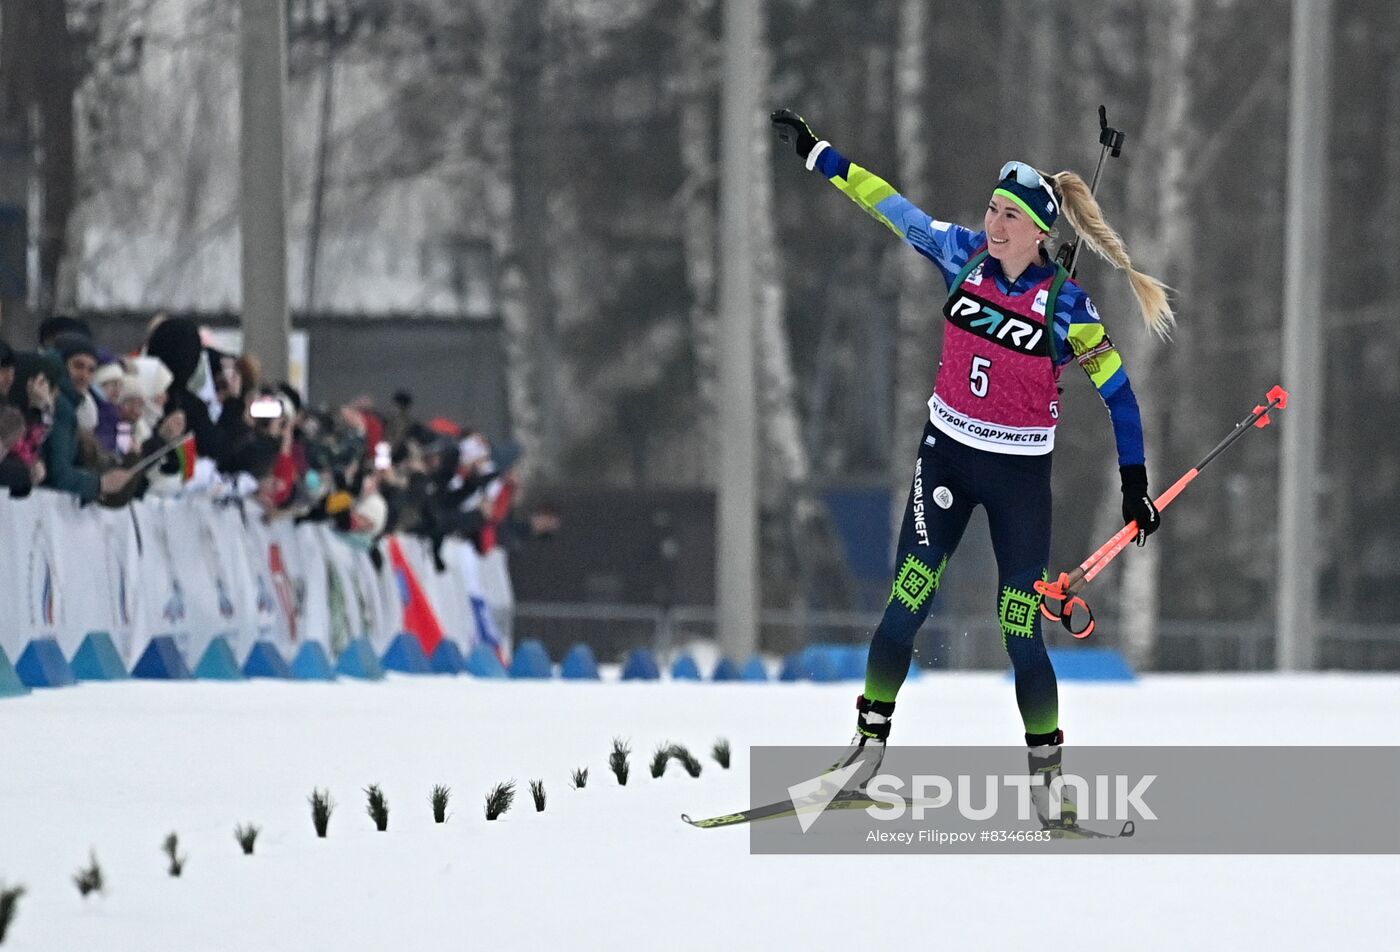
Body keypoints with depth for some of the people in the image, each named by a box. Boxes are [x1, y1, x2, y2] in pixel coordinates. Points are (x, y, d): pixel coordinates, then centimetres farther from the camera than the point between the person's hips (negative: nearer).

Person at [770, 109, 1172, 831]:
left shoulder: (1066, 304, -12)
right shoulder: (965, 256, -3)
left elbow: (1116, 391, -6)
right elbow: (892, 207, 5)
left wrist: (1134, 485, -8)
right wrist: (815, 153, 7)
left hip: (1020, 473, -3)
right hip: (946, 453, 3)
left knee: (1021, 634, -4)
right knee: (906, 605, -2)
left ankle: (1046, 770, 11)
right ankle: (870, 741, 10)